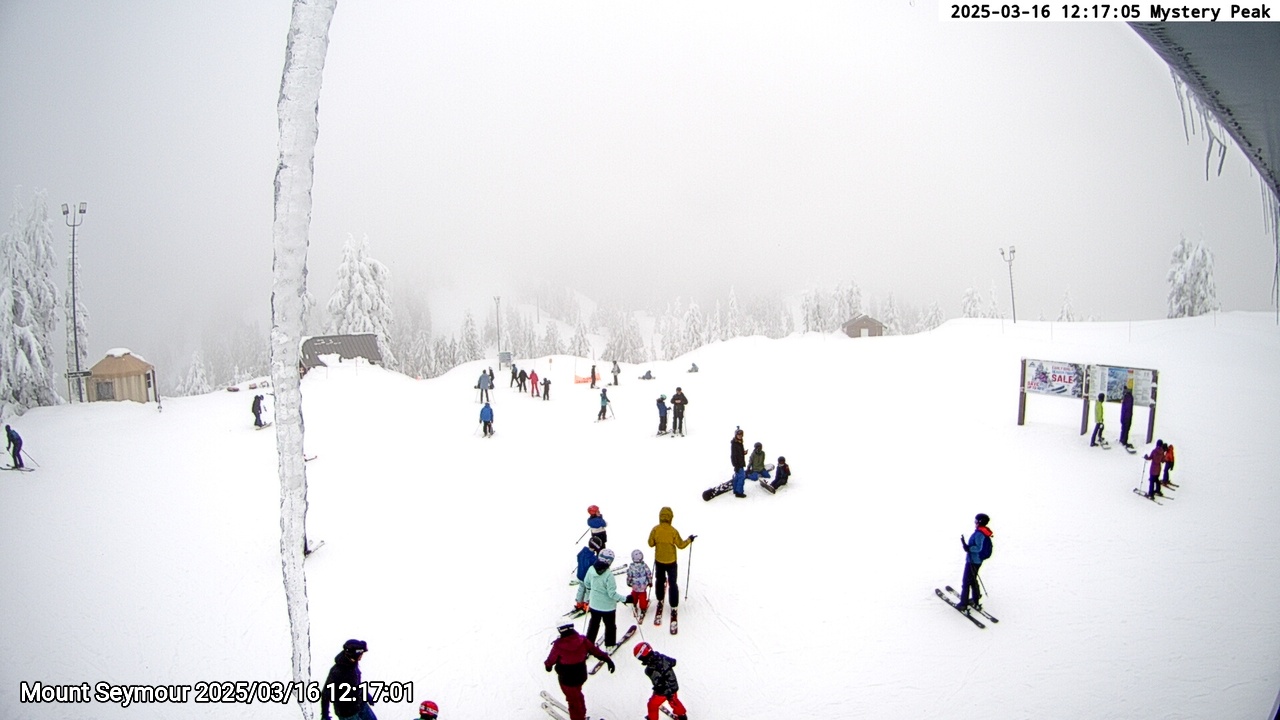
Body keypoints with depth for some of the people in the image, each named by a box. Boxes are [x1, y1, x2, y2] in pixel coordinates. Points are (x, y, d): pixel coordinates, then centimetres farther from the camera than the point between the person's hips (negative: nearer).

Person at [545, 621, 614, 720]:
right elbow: (595, 650, -7)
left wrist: (547, 665, 14)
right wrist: (608, 660, 2)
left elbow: (551, 659, -10)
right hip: (581, 675, 5)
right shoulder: (582, 640, -16)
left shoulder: (558, 645, -25)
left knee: (573, 699, 16)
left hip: (567, 679, -5)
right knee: (577, 694, 31)